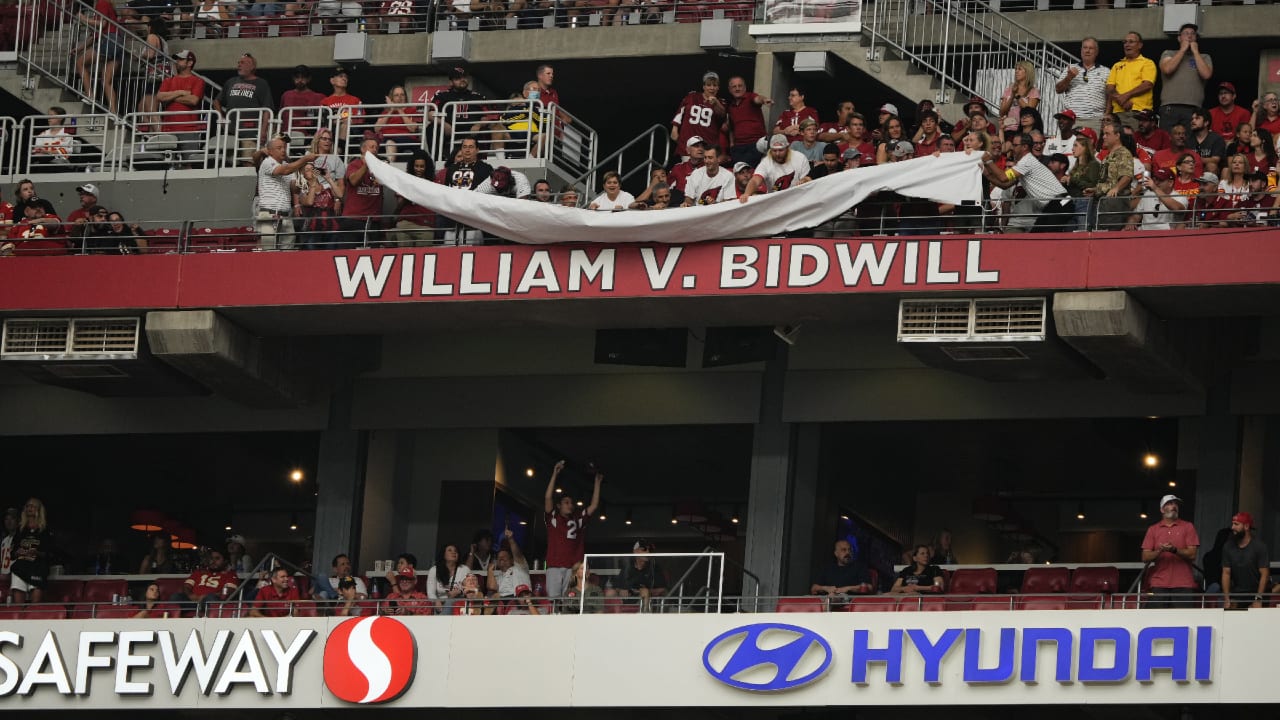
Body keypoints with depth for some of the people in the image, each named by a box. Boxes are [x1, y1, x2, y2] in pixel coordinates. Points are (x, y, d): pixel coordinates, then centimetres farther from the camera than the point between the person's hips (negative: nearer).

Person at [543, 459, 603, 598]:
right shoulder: (553, 518, 12)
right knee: (553, 599, -10)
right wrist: (555, 474, -3)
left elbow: (593, 506, 17)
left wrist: (597, 482, 13)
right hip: (555, 566, -2)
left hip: (573, 569, 2)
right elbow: (547, 498, 1)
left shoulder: (578, 519, 20)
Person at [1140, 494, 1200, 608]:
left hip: (1183, 585, -1)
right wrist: (1159, 551, -12)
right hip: (1159, 584, 1)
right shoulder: (1153, 530, 14)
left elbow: (1192, 555, 1)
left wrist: (1174, 550, -16)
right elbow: (1145, 557, 7)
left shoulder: (1187, 527, 10)